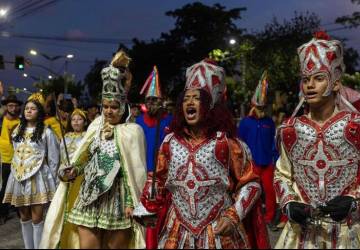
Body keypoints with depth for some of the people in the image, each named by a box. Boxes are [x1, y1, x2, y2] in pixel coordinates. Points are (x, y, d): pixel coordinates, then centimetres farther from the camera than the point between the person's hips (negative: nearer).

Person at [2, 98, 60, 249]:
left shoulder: (46, 132, -3)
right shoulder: (17, 130, 14)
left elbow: (53, 159, -1)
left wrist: (50, 180, 0)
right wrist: (18, 172, 18)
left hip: (37, 178, -5)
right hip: (19, 178, 5)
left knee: (37, 218, -5)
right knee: (24, 217, 11)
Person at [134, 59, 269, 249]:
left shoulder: (226, 141, -9)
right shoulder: (170, 141, 2)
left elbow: (250, 183, -4)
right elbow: (158, 180, 13)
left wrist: (233, 216, -12)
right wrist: (146, 210, 3)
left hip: (218, 231, -3)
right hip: (177, 232, 3)